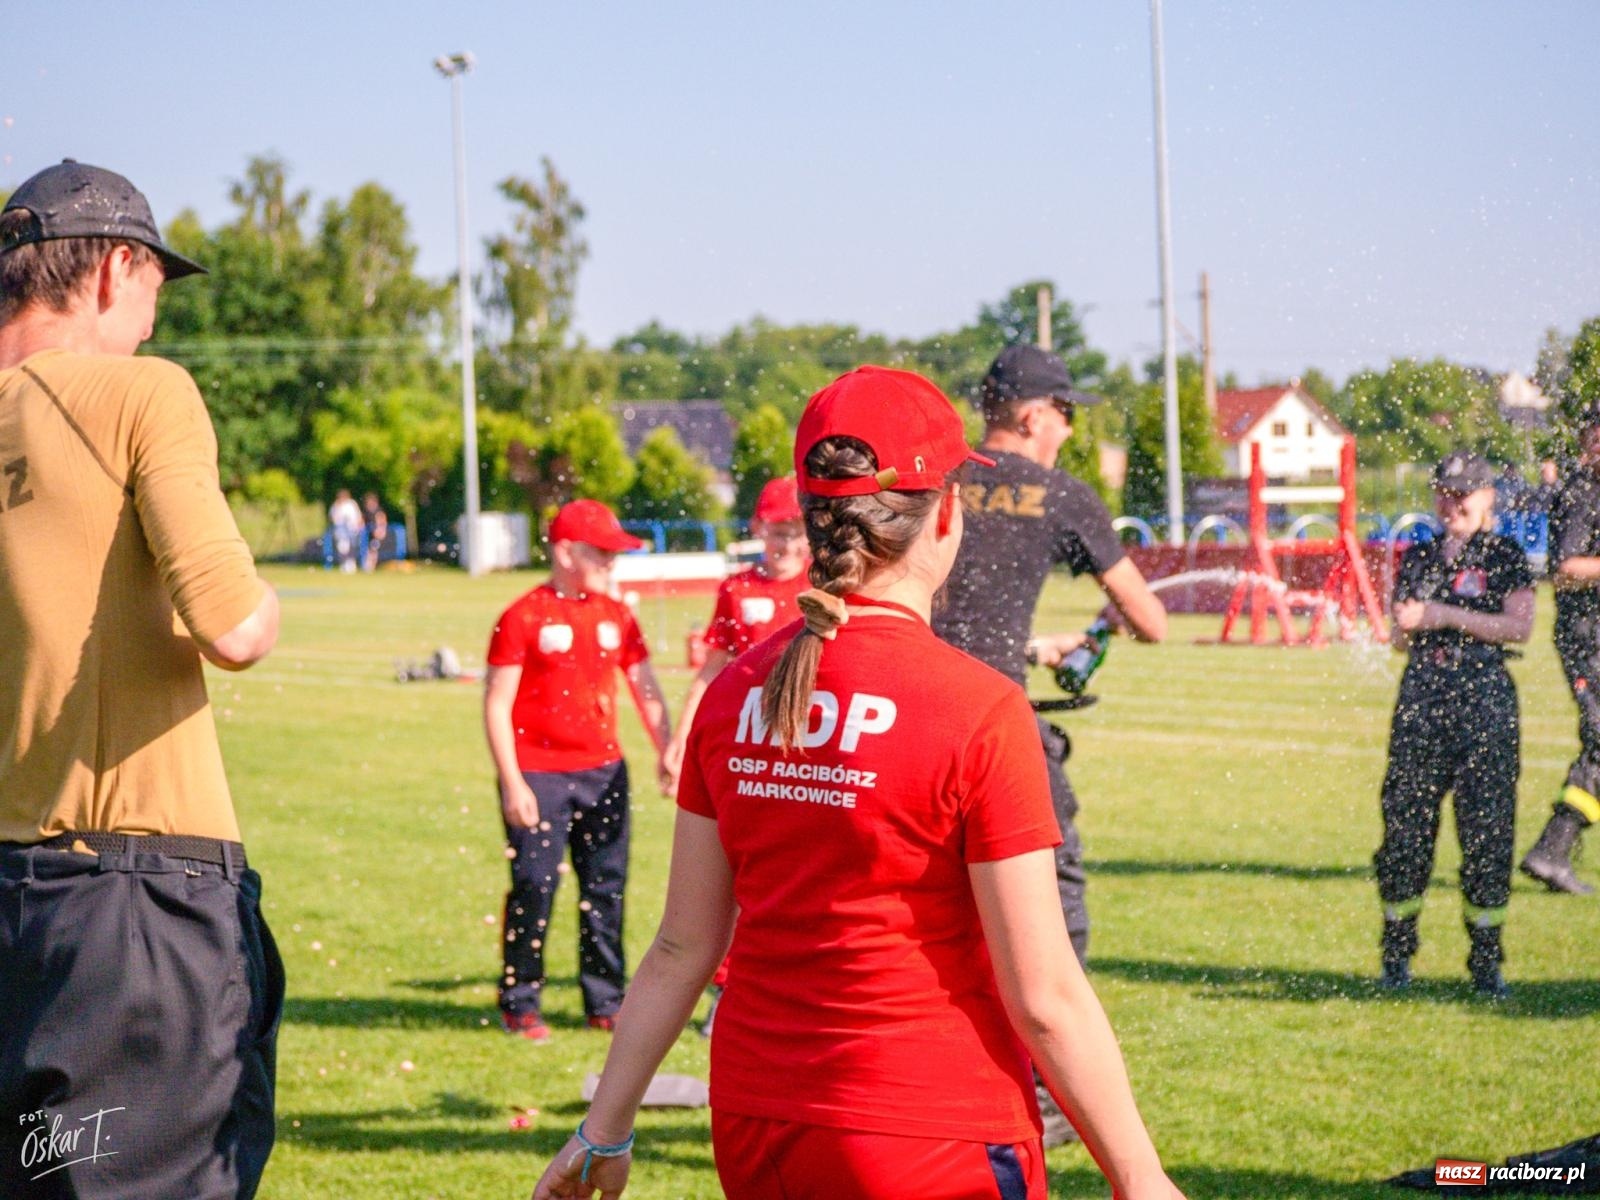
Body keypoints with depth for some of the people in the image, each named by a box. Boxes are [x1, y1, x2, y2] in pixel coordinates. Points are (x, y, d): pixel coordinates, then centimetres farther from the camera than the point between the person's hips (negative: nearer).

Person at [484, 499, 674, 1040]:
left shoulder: (616, 615, 10)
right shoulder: (523, 618, -6)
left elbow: (646, 689, 16)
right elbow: (497, 705, -8)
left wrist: (668, 753, 5)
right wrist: (512, 784, -13)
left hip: (603, 771, 5)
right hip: (539, 776, -5)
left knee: (606, 887, 7)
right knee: (534, 888, -4)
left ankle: (605, 1001, 16)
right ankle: (519, 1004, 6)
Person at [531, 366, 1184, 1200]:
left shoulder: (736, 695, 1)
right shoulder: (979, 710, -15)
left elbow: (681, 950, 5)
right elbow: (1044, 996, -14)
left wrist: (605, 1130, 15)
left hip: (753, 1132, 6)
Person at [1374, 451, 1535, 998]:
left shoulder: (1506, 557, 3)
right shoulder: (1419, 557, 15)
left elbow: (1518, 625, -10)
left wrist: (1448, 616, -14)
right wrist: (1405, 627, -5)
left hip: (1483, 693, -3)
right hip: (1422, 692, 4)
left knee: (1487, 828, -5)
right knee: (1405, 823, 0)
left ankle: (1486, 960, 3)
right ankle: (1396, 954, 10)